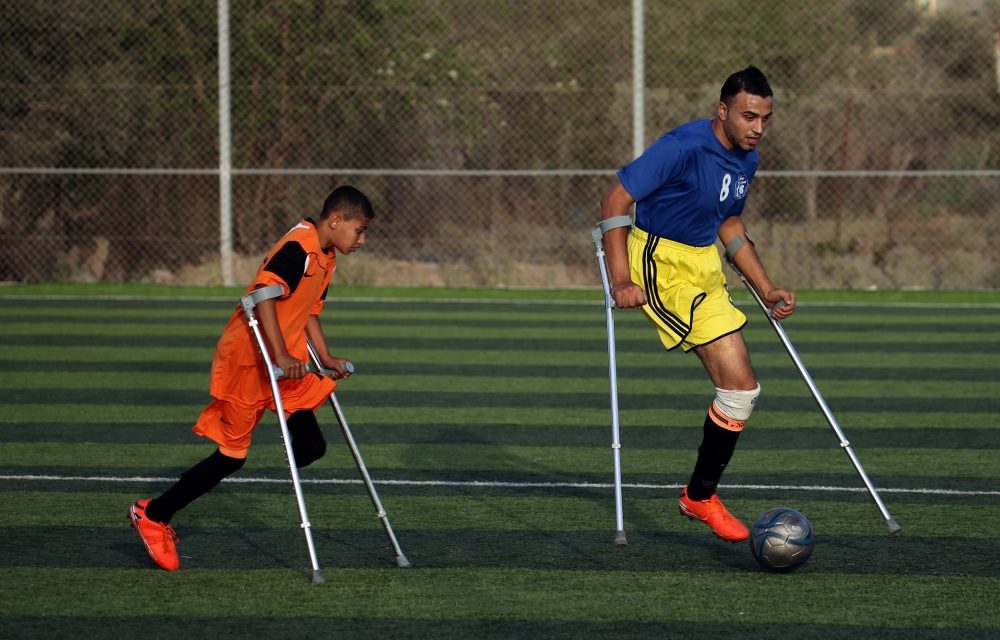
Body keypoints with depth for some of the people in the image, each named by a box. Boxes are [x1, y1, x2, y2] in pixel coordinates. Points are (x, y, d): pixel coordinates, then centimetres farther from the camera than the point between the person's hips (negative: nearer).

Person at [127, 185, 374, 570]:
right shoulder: (297, 249, -19)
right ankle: (152, 516, 11)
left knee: (310, 447, -5)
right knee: (231, 457, -2)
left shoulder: (326, 260, 13)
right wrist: (280, 356, -36)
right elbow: (264, 296, -31)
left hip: (284, 366, 9)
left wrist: (325, 359, 15)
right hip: (248, 362, -9)